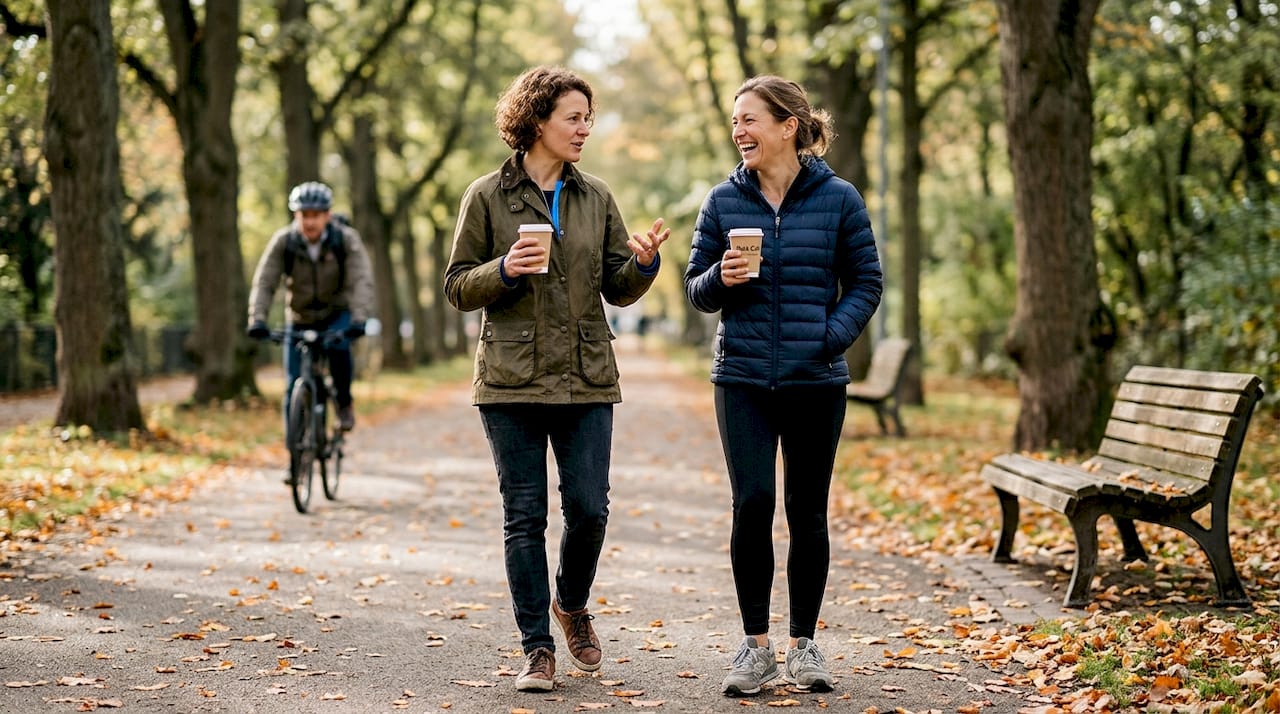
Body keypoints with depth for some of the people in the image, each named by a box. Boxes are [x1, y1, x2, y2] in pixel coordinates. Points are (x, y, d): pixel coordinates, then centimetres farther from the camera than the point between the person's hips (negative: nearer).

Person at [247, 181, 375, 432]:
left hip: (337, 315, -1)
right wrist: (257, 319, -34)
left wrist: (359, 318, -43)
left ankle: (344, 403, -10)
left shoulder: (346, 239, -18)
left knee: (338, 345, -33)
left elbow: (362, 281, -27)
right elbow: (264, 282, -19)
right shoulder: (283, 241, -16)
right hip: (300, 319, 2)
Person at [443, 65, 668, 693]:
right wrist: (504, 270, -16)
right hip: (512, 382, -2)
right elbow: (458, 287, 2)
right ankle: (537, 648, 11)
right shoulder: (488, 196, 2)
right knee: (525, 518, 1)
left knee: (589, 509, -2)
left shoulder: (596, 197, 10)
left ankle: (571, 604, 28)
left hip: (587, 382, 2)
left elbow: (618, 289, 11)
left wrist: (642, 264, -11)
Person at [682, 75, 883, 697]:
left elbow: (865, 283, 3)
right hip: (743, 379, 1)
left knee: (807, 511, 6)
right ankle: (755, 645, 8)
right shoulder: (723, 201, 4)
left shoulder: (837, 199, -1)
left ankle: (804, 644, 19)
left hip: (815, 381, -1)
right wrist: (721, 279, -14)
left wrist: (831, 338, -12)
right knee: (752, 505, -6)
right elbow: (696, 290, 8)